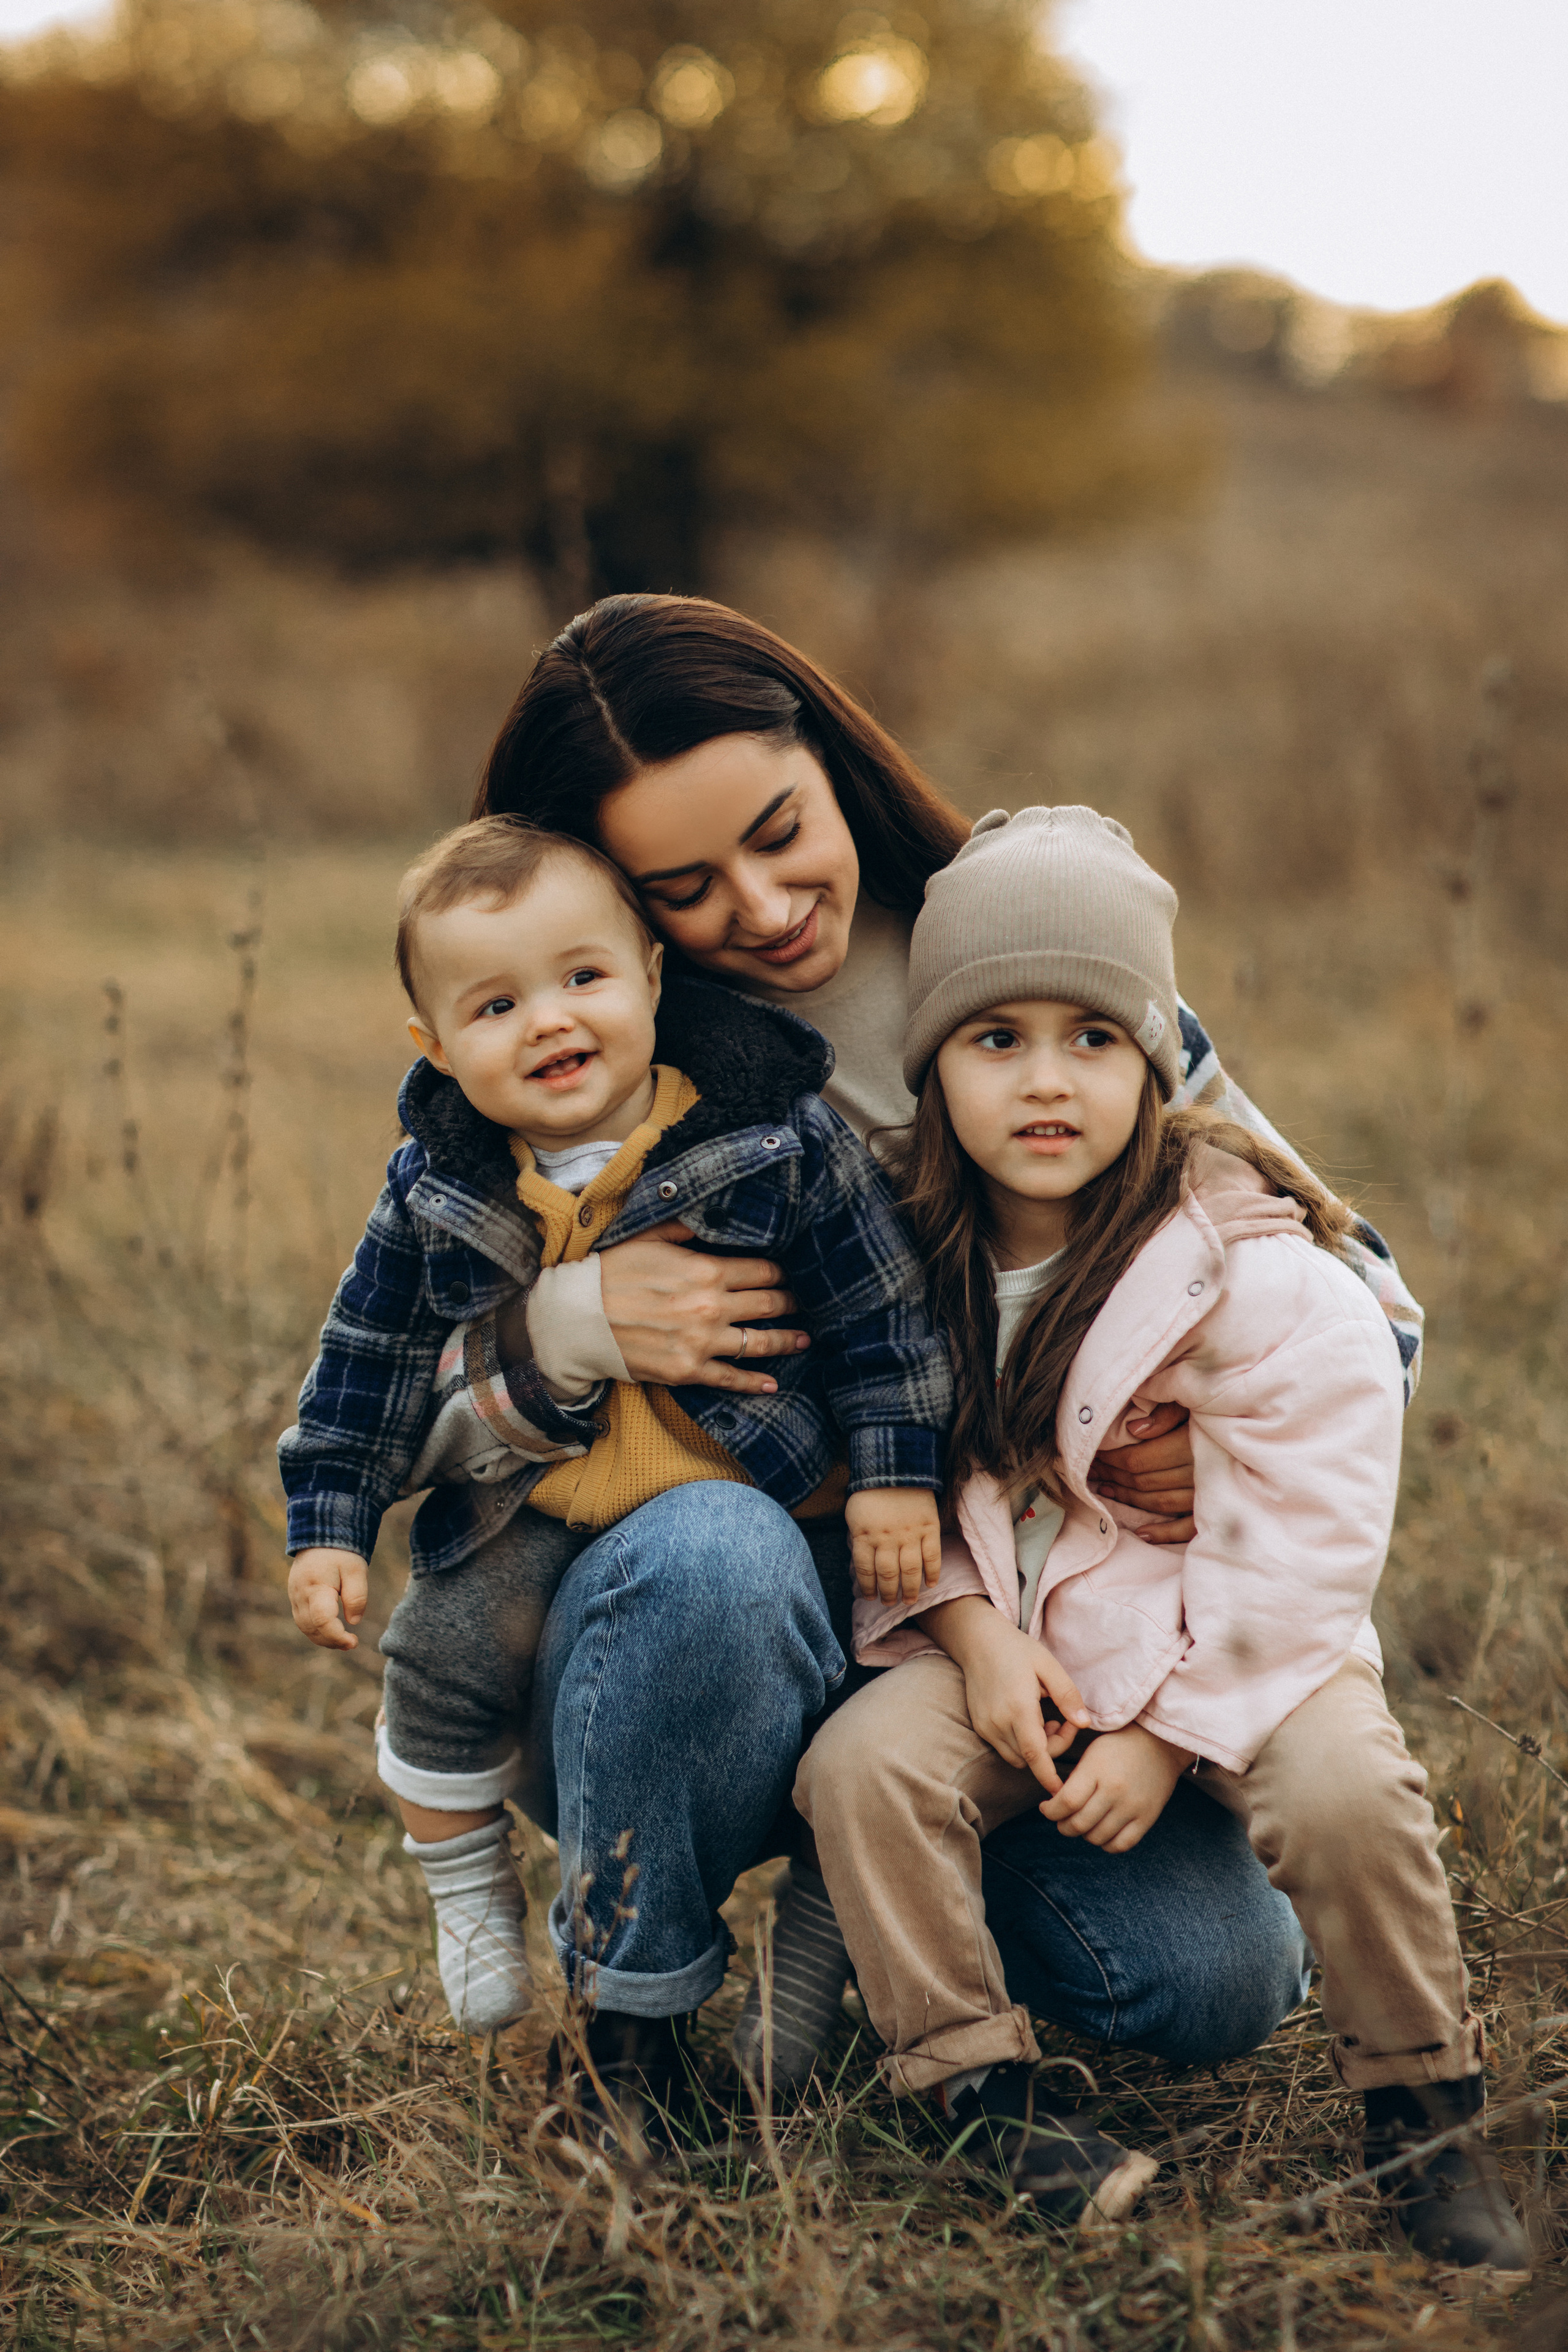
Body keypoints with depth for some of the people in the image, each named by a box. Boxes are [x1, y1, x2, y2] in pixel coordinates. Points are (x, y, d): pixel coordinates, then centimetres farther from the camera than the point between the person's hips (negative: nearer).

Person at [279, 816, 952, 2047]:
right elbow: (369, 1364, 7)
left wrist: (894, 1472, -5)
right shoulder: (437, 1194, -3)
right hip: (529, 1505, 2)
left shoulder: (778, 1140, -11)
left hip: (738, 1489, -2)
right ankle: (466, 1884, 17)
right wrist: (330, 1526, 4)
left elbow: (880, 1311, -3)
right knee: (441, 1648, -12)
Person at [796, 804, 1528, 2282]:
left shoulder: (1253, 1272, -17)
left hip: (1228, 1651, -3)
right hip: (1006, 1637, 4)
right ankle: (976, 2089, -6)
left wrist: (1169, 1729, -16)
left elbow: (1299, 1533, -15)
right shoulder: (908, 1254, -3)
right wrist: (971, 1626, -12)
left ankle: (1421, 2115, -5)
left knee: (1344, 1792, -30)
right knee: (861, 1763, -22)